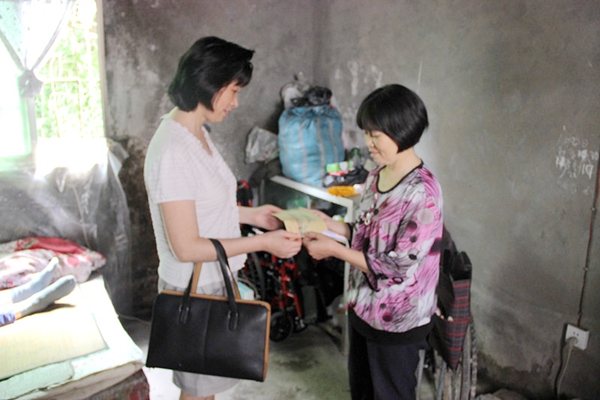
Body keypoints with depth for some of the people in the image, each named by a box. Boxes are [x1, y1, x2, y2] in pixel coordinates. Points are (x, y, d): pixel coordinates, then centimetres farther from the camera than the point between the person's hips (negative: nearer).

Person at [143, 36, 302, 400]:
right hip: (194, 290, -8)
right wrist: (262, 242, -23)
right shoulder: (172, 151, -27)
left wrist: (249, 214, 6)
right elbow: (186, 247, -26)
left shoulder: (197, 134, 3)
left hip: (214, 281, 9)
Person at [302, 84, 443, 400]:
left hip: (397, 319, -8)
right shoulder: (377, 175, 0)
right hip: (363, 304, 8)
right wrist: (332, 226, -6)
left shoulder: (422, 193, -26)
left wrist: (334, 249, -24)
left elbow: (398, 267, -26)